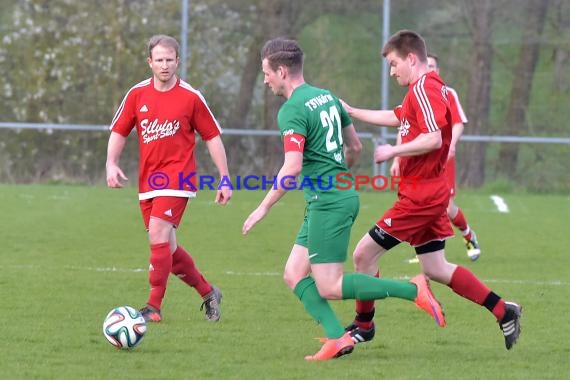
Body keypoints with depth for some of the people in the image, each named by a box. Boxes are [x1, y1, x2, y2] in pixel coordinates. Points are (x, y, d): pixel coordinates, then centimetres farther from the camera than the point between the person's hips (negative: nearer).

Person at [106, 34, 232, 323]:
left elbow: (212, 137, 3)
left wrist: (225, 179, 1)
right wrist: (111, 164, -5)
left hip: (177, 178, -5)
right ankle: (208, 293, 28)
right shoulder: (137, 94, 5)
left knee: (158, 236, -19)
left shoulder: (191, 97, -3)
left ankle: (154, 307, -14)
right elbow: (119, 132, 12)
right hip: (148, 180, 5)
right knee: (166, 248, 9)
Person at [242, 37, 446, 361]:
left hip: (328, 202, -10)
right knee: (294, 275, 8)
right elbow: (355, 146, 21)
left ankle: (414, 290, -8)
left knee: (329, 287, -7)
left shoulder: (292, 110, -15)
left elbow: (292, 168, -24)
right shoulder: (327, 97, 13)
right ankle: (338, 338, -2)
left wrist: (263, 207, -15)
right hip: (344, 194, 10)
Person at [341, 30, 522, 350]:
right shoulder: (428, 88, 16)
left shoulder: (424, 88, -17)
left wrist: (393, 151, -19)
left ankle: (364, 326, 9)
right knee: (435, 268, 13)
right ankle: (504, 312, 12)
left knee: (364, 254, -3)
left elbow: (433, 139, -28)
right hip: (430, 192, 10)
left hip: (420, 195, -10)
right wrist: (352, 112, 33)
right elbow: (396, 117, 32)